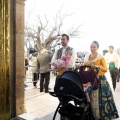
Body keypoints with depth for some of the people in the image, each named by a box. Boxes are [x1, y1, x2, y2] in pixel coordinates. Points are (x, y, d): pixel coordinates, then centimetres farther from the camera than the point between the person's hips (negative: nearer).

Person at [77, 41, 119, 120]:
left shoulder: (101, 57, -1)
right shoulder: (87, 58, 12)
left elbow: (106, 69, -7)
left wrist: (98, 67, -22)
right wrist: (80, 67, -3)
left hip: (100, 79, -4)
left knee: (100, 98, -6)